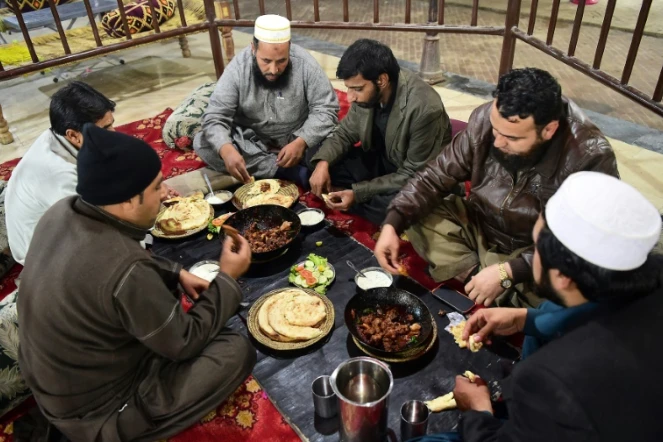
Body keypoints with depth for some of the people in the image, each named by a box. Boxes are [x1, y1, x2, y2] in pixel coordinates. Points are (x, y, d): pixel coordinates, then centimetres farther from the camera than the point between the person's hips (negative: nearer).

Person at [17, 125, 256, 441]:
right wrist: (227, 279, -11)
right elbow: (184, 344, -20)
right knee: (237, 352, -10)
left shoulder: (63, 211, -12)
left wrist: (175, 273, -1)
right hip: (95, 411, -8)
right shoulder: (125, 272, -36)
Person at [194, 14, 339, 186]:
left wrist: (301, 142, -33)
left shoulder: (305, 64, -18)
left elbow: (326, 109, -16)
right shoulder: (238, 68, -17)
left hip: (296, 142, -1)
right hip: (251, 143, 2)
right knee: (202, 142, -23)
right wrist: (226, 150, -41)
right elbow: (215, 117, -20)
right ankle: (285, 171, -25)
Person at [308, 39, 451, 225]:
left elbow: (413, 176, -27)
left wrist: (357, 193, -30)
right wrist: (323, 162, -21)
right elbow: (345, 133, 0)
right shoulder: (369, 92, -14)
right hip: (384, 160, 6)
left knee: (390, 206, -35)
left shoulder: (425, 109, -33)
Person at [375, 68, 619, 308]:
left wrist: (507, 273, -32)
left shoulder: (591, 158, -28)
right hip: (480, 228, 5)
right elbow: (437, 174, -10)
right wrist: (392, 223, -23)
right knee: (418, 217, -14)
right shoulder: (486, 118, -17)